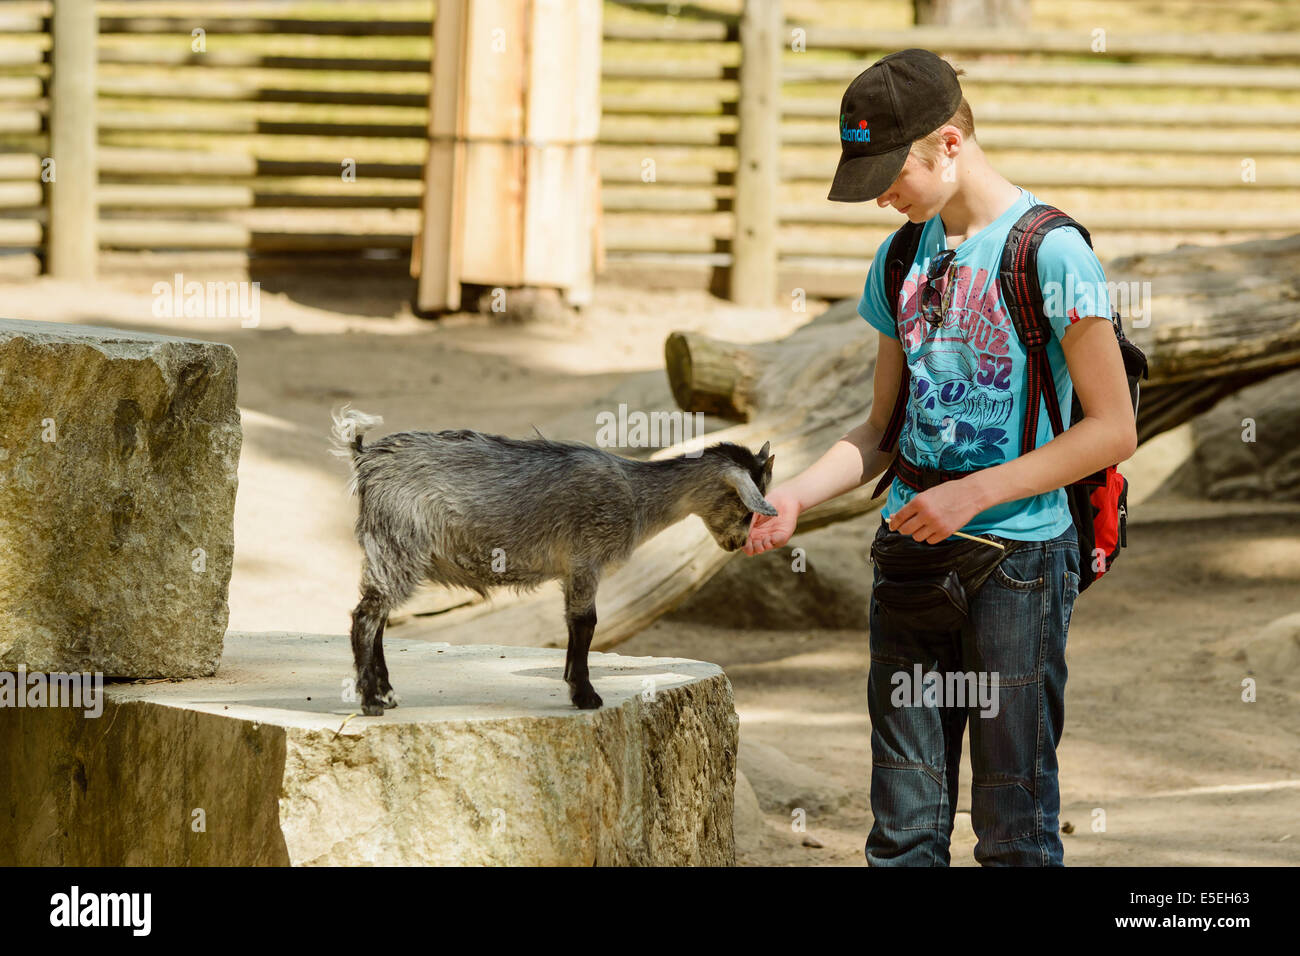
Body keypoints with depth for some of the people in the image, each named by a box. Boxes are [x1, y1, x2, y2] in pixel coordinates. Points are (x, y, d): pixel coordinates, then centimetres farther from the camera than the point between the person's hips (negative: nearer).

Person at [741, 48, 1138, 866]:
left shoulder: (1050, 251, -10)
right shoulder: (903, 260, 11)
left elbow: (1114, 430, -11)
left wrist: (974, 494, -16)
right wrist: (796, 496, 0)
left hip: (1019, 559, -6)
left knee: (1015, 828, -2)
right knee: (904, 824, 6)